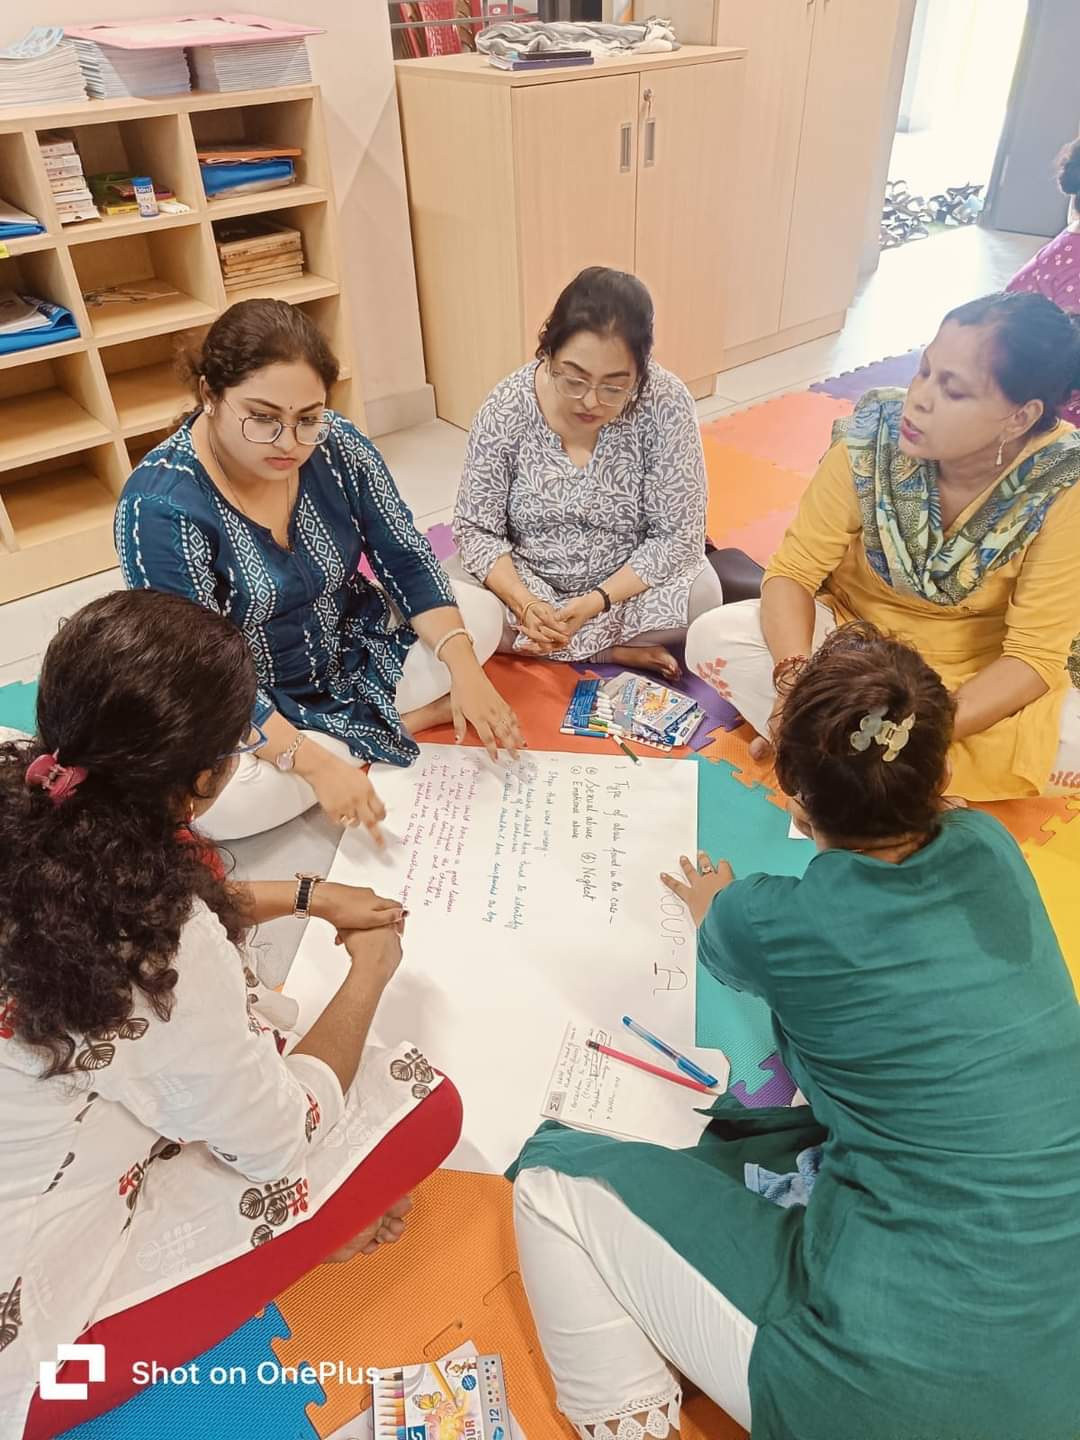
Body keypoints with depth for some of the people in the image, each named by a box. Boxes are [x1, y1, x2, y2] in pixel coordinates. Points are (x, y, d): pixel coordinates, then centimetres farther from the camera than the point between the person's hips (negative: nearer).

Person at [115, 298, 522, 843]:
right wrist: (315, 764, -37)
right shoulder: (162, 507, -28)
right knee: (221, 805, -33)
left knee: (479, 612, -4)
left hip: (350, 645, 4)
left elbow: (405, 560, -8)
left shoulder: (338, 448, -14)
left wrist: (463, 668, -23)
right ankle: (404, 720, -13)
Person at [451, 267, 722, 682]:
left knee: (701, 595, -28)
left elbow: (677, 535, -17)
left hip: (627, 587, -1)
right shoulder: (506, 408, -17)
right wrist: (525, 604, -29)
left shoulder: (665, 403, -20)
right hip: (522, 586, 2)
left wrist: (596, 602, -28)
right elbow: (477, 529, -12)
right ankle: (612, 652, -11)